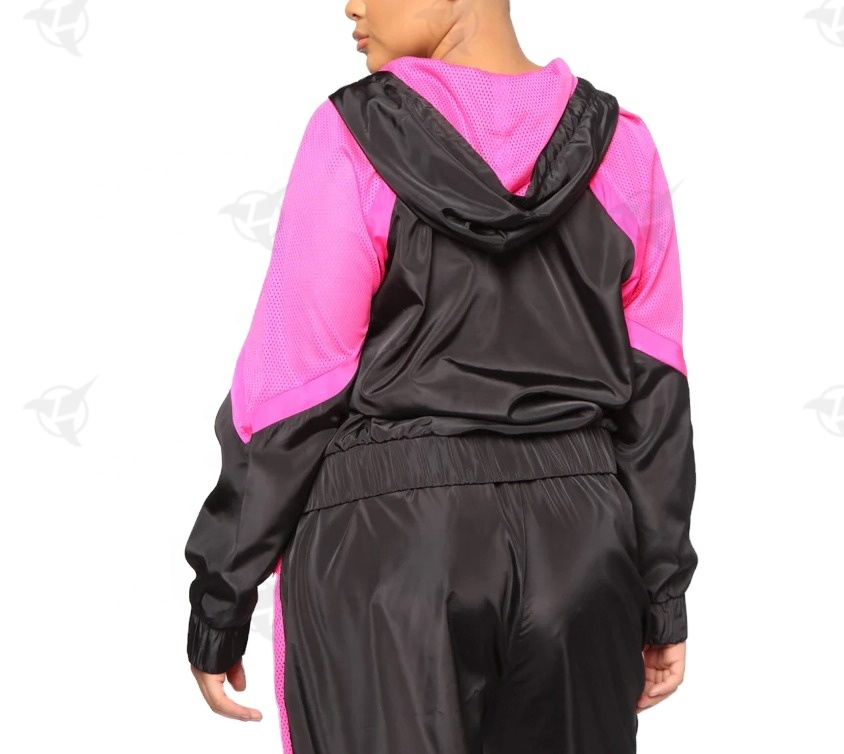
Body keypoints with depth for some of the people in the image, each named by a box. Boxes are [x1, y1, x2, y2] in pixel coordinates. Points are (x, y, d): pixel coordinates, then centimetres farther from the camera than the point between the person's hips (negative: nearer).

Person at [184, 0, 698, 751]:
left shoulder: (359, 133, -10)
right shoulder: (618, 143, 1)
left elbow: (291, 390, -10)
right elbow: (654, 390, 3)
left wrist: (219, 603, -2)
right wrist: (664, 595, 11)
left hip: (386, 544, -3)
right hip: (577, 542, 4)